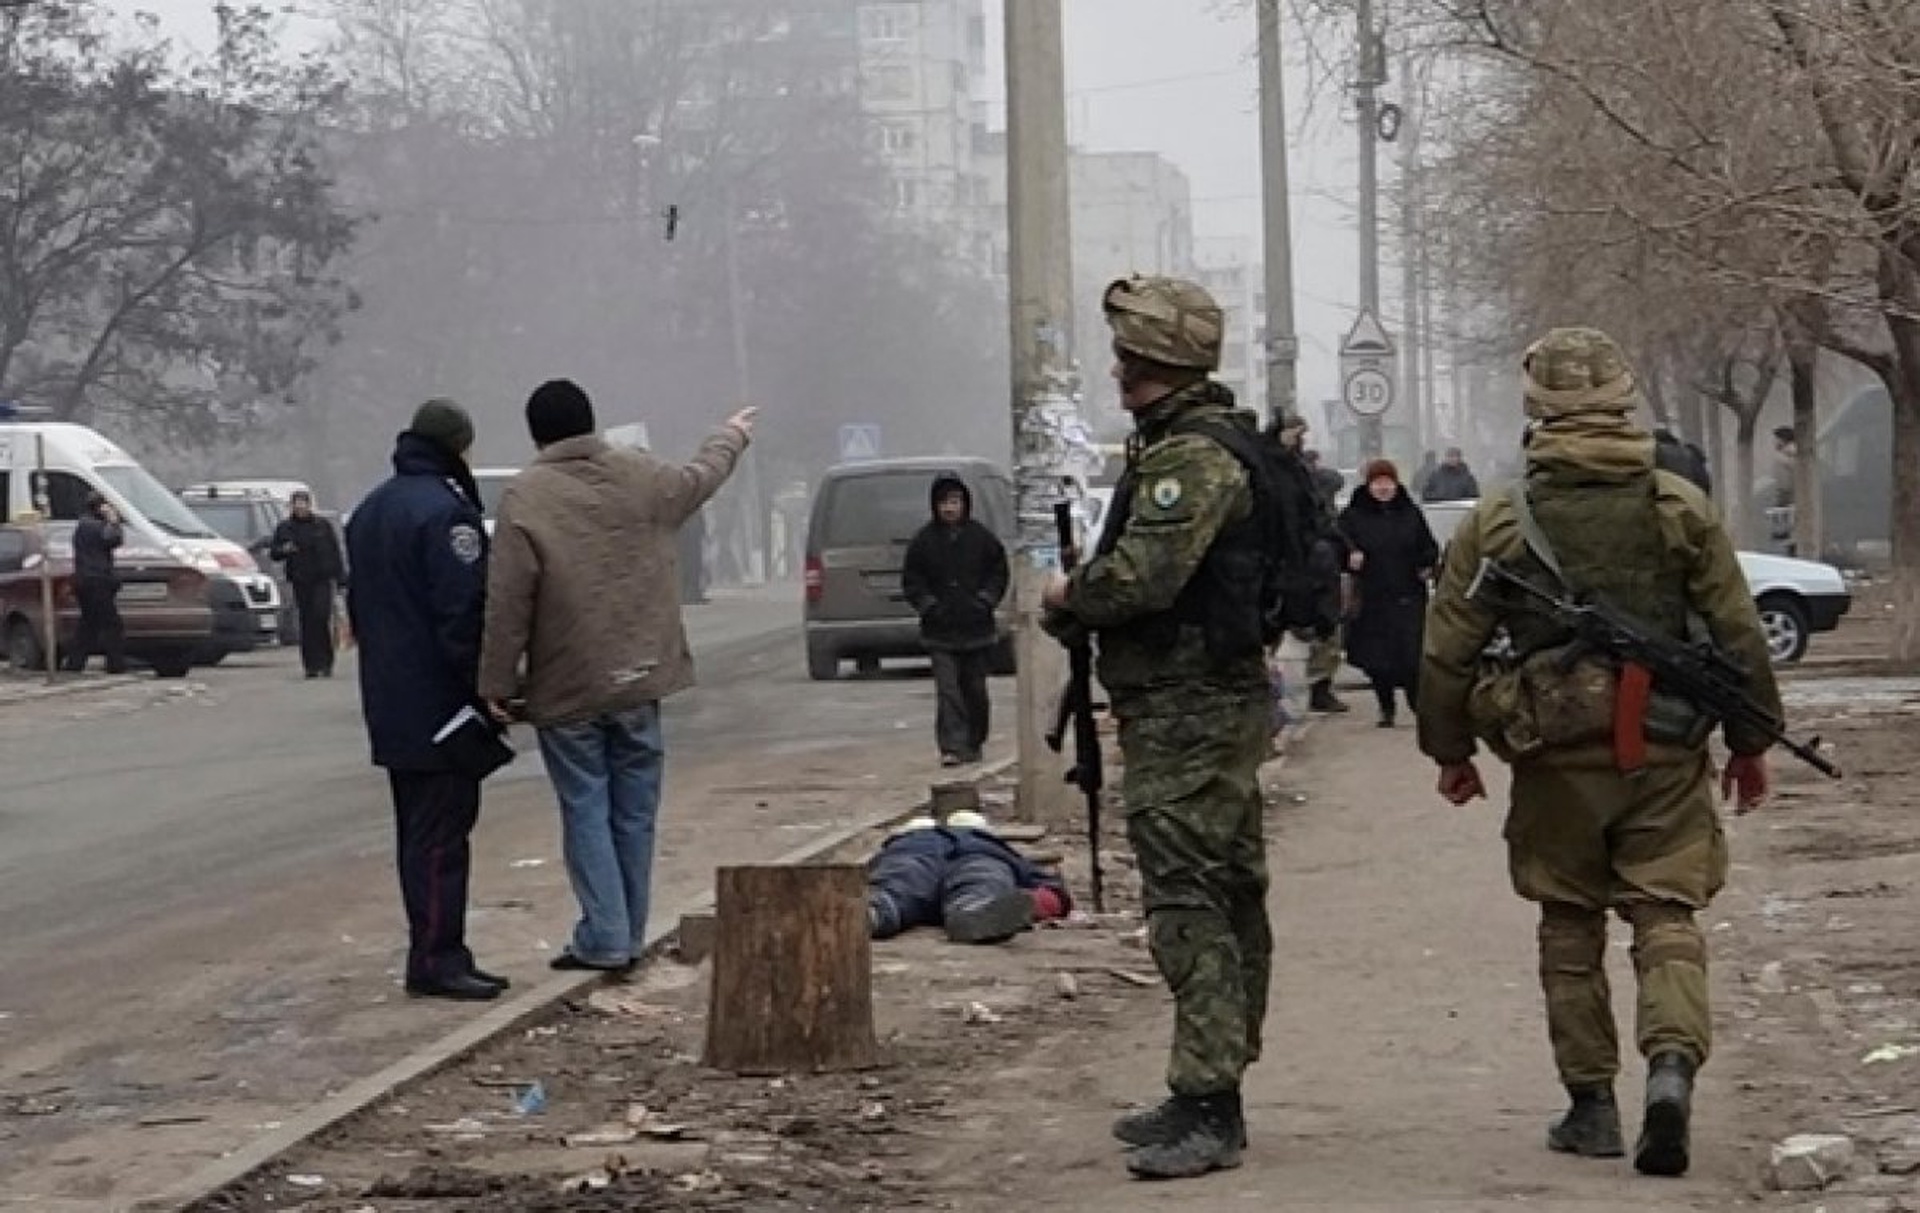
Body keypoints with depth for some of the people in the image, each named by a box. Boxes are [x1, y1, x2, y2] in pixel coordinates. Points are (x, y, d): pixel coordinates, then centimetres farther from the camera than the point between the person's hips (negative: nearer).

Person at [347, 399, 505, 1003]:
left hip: (390, 705, 10)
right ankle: (436, 959, -7)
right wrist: (485, 690, -16)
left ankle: (436, 953, 18)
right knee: (441, 832, -7)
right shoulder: (445, 511, -16)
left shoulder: (369, 511, 16)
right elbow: (463, 612, -20)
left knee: (419, 829, 14)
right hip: (439, 704, -10)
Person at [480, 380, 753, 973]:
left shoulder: (526, 497, -11)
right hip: (639, 680, 4)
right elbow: (703, 476, 25)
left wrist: (497, 684, -6)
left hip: (567, 690, -4)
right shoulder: (643, 477, 2)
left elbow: (508, 603, -13)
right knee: (634, 812, 11)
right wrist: (734, 435, 47)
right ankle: (630, 937, 17)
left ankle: (604, 939, -3)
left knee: (586, 812, 2)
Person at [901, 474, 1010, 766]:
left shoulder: (981, 537, 2)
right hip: (940, 633, -1)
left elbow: (998, 571, 10)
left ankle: (973, 744, 23)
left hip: (977, 628, 1)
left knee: (975, 689, 10)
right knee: (947, 690, -10)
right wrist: (928, 605, -5)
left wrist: (986, 600, -2)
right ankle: (951, 747, -14)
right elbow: (911, 580, 7)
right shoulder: (924, 540, 0)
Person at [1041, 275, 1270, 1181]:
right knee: (1225, 896, 14)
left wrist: (1068, 596, -8)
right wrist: (1081, 600, 4)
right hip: (1212, 705, 11)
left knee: (1186, 905, -12)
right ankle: (1210, 1095, 23)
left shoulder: (1193, 457, -17)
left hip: (1186, 715, -11)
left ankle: (1209, 1111, -12)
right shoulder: (1192, 443, 17)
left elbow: (1142, 575, -26)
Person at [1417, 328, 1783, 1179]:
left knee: (1571, 928, 13)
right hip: (1666, 753, 0)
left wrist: (1449, 750, 13)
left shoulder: (1497, 524, -4)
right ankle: (1673, 1063, -20)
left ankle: (1591, 1104, 15)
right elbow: (1739, 635, 2)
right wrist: (1752, 741, 13)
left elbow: (1446, 652, 0)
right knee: (1667, 914, 3)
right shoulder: (1682, 510, -1)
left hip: (1556, 758, 0)